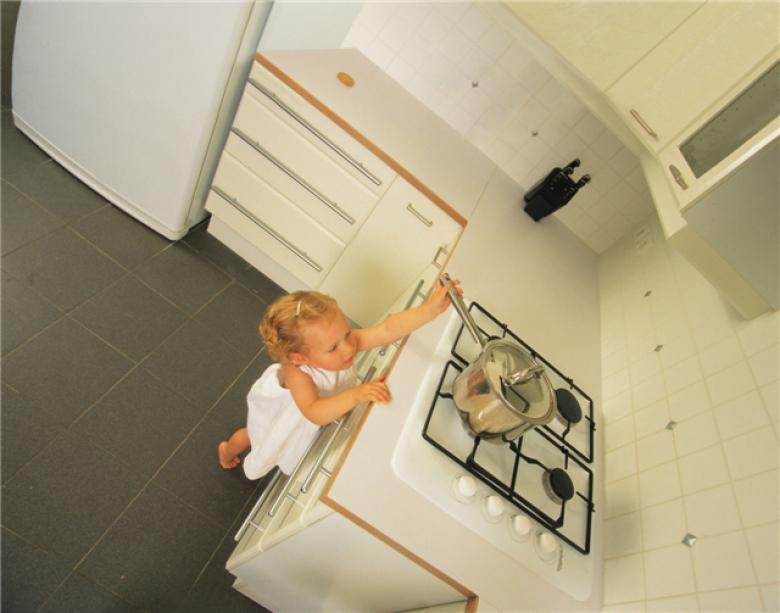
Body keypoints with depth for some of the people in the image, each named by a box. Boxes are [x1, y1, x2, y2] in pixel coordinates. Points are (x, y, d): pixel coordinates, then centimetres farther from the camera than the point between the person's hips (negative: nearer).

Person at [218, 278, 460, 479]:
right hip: (282, 413, -3)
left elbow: (388, 330, -53)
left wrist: (430, 309, -65)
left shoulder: (346, 341, -41)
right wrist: (355, 395, -70)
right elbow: (315, 414, -59)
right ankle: (227, 450, 63)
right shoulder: (297, 373, -49)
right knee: (256, 436, 30)